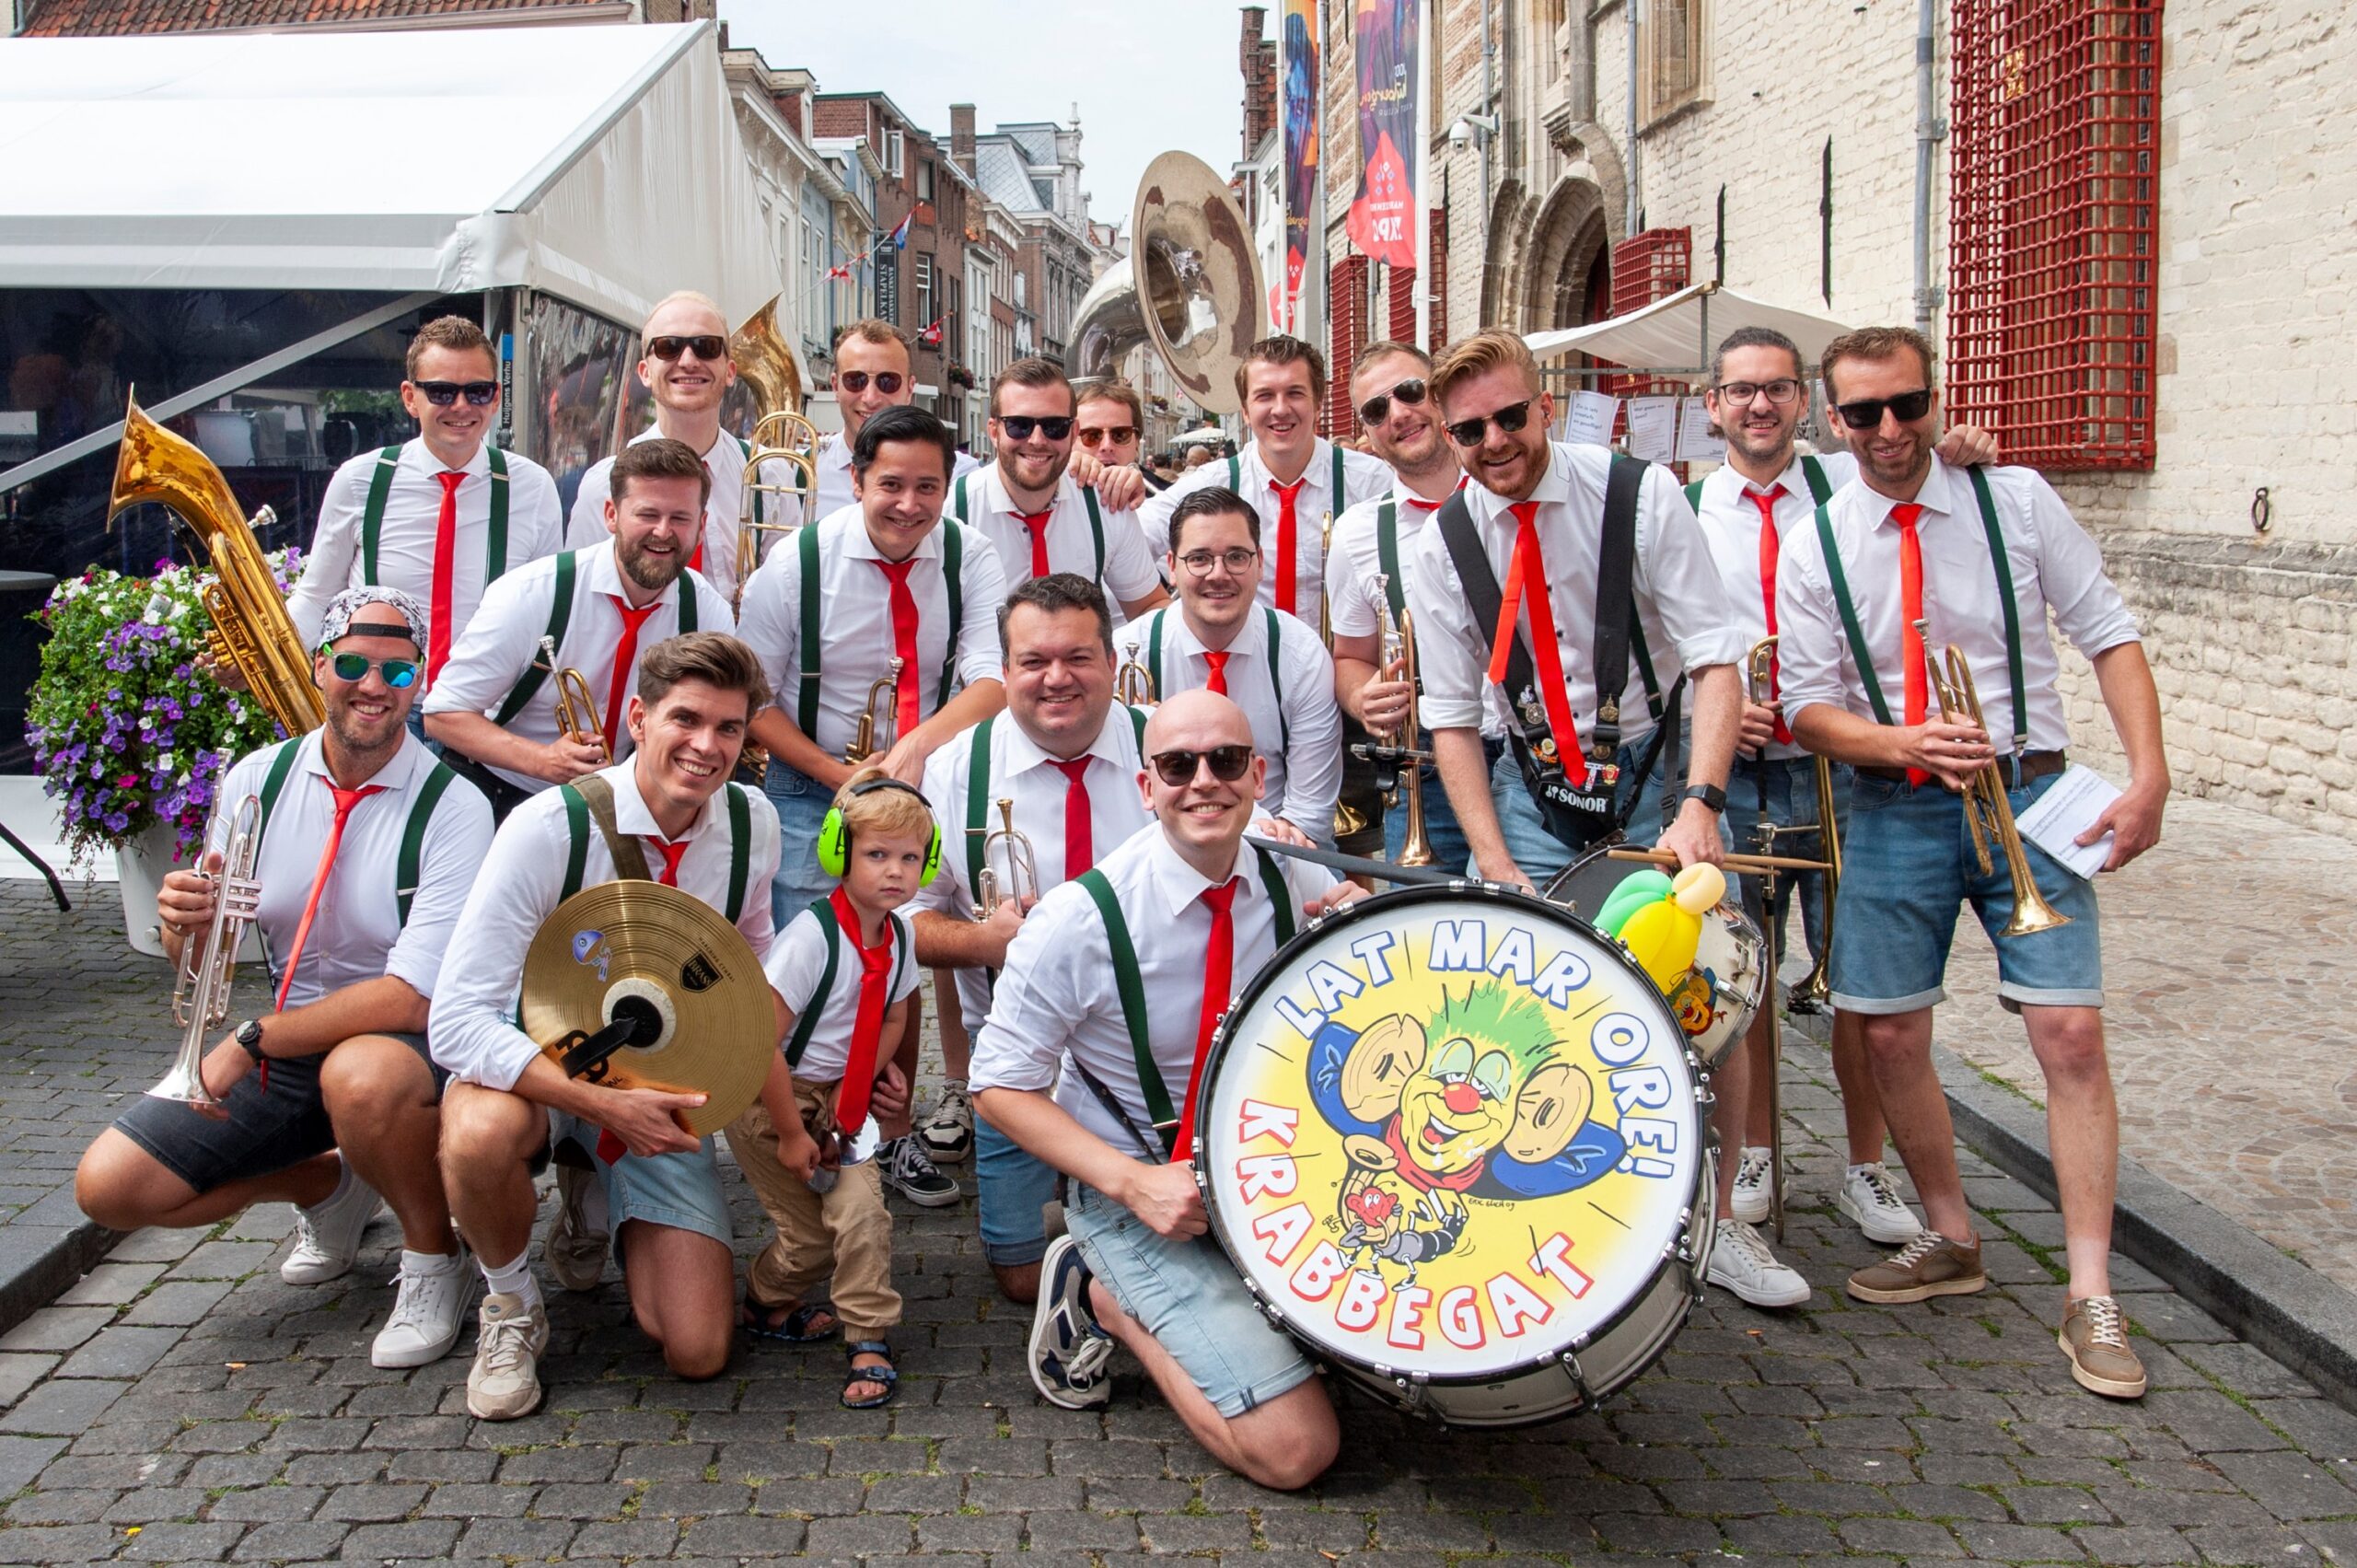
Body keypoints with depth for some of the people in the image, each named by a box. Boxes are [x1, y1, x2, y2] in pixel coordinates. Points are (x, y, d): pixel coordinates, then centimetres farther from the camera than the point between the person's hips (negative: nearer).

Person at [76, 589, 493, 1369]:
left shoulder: (452, 807, -16)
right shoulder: (257, 779, 0)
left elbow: (413, 999, -24)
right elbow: (200, 965, 7)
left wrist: (254, 1039, -20)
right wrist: (187, 929, -17)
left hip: (412, 1045, -5)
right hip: (280, 1052, 6)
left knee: (361, 1074, -39)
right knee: (110, 1185, -6)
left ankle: (432, 1255, -8)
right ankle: (329, 1187, 19)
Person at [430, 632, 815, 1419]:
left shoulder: (752, 824, -9)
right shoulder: (551, 828, -24)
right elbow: (458, 1022, -28)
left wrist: (789, 1124, 3)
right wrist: (608, 1106, -35)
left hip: (662, 1088, 3)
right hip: (543, 1071, -3)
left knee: (697, 1351, -8)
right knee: (480, 1135, -40)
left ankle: (597, 1204, 23)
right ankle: (512, 1308, -6)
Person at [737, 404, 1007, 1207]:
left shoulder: (969, 557, -8)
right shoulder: (796, 564, -12)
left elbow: (994, 680, -18)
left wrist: (917, 747, -35)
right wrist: (841, 778, -18)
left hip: (924, 782, 2)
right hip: (814, 787, -2)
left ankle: (894, 1138, 22)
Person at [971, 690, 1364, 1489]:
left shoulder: (1305, 892, -6)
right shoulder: (1081, 917, -18)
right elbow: (1001, 1086, -10)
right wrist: (1133, 1184, -21)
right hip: (1139, 1194, -5)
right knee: (1295, 1448, -16)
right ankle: (1106, 1298, 7)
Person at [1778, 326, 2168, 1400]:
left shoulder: (2017, 501, -1)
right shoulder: (1814, 547, -1)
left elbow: (2109, 634, 0)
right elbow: (1809, 707, -1)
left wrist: (2149, 772, -13)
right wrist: (1907, 745, -21)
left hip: (2026, 793, -1)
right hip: (1894, 813, 1)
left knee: (2070, 1030, -8)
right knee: (1891, 1033, 5)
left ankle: (2091, 1298, 2)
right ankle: (1949, 1240, 28)